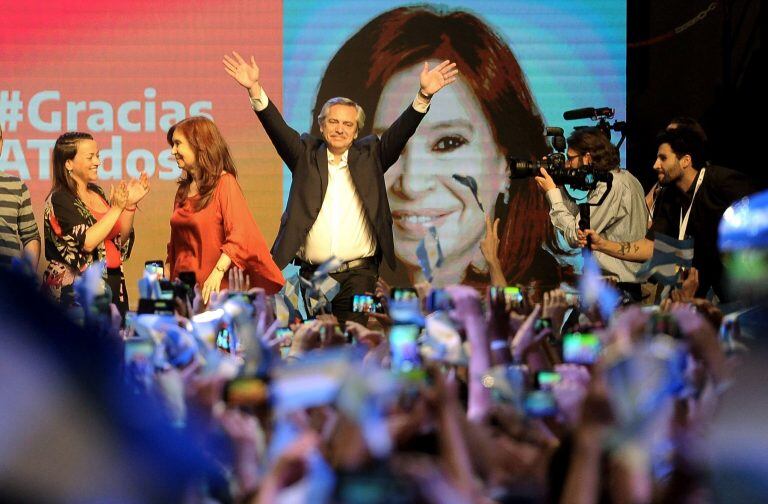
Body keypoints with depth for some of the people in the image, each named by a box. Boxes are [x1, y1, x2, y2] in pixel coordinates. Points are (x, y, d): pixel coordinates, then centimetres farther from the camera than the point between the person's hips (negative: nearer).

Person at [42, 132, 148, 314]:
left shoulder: (96, 193, 11)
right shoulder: (59, 200, -10)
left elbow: (121, 238, 13)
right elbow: (87, 242, -21)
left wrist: (130, 205, 0)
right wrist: (117, 209, -20)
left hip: (112, 284, 7)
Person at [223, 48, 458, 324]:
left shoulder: (369, 155, 11)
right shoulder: (306, 154, 10)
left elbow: (400, 132, 0)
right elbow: (277, 128, -1)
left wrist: (424, 95, -16)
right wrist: (255, 89, -17)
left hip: (358, 277, -1)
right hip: (311, 276, 1)